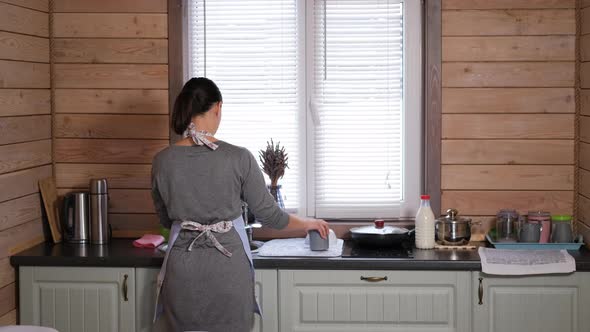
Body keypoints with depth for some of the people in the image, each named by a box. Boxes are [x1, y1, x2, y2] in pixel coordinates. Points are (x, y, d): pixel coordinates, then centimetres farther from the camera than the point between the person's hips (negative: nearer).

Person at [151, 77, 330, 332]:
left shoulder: (162, 162, -5)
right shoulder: (239, 158, -12)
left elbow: (165, 219, 10)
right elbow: (268, 215, -3)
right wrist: (308, 223, 16)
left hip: (183, 270, 2)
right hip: (228, 271, -2)